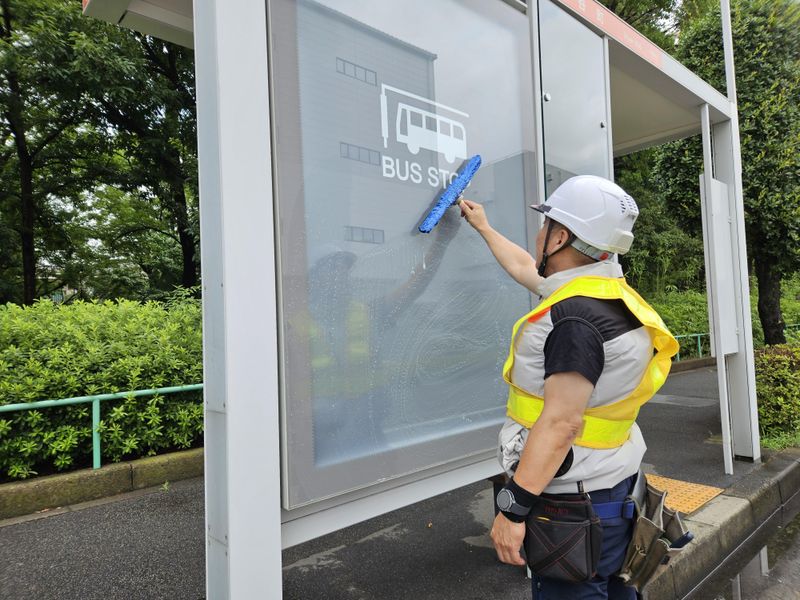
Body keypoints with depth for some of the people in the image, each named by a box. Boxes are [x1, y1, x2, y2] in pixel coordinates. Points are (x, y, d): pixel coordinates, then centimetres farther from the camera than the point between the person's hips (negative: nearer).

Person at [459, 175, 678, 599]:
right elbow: (523, 268, 22)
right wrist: (482, 227, 35)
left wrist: (512, 509, -24)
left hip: (576, 499, -9)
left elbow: (561, 423, -28)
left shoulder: (575, 318, -25)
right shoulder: (601, 294, 6)